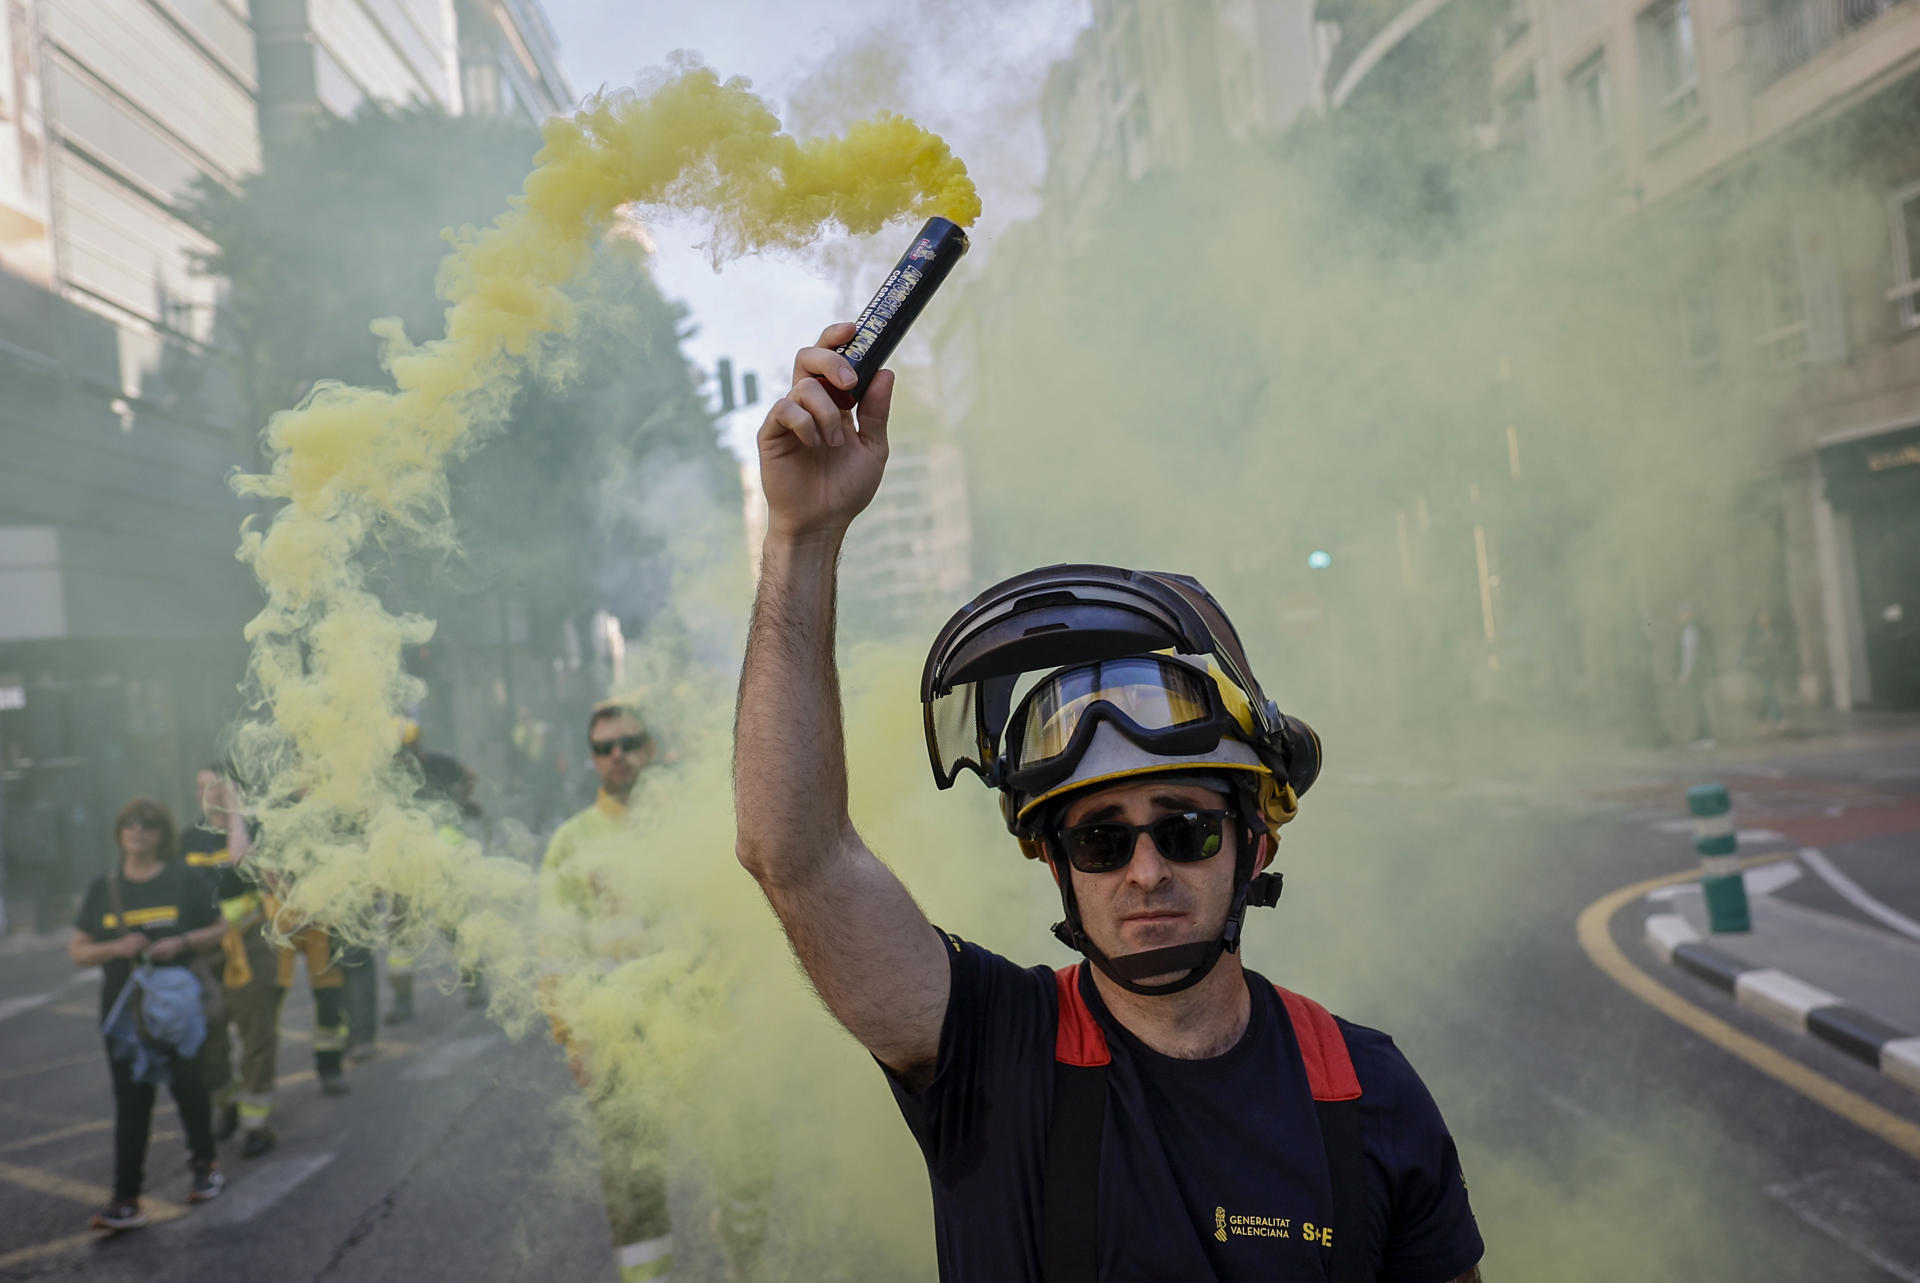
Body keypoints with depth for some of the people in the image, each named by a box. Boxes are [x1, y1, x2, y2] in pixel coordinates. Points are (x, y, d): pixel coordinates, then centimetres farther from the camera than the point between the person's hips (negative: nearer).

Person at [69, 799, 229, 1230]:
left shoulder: (184, 880, 1)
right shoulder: (103, 887, 6)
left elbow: (220, 928, 4)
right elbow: (77, 950, 6)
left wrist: (182, 942, -15)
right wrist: (116, 948, -14)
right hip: (123, 1008, 2)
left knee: (188, 1085, 5)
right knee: (131, 1102, 1)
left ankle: (206, 1163, 29)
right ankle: (126, 1199, 1)